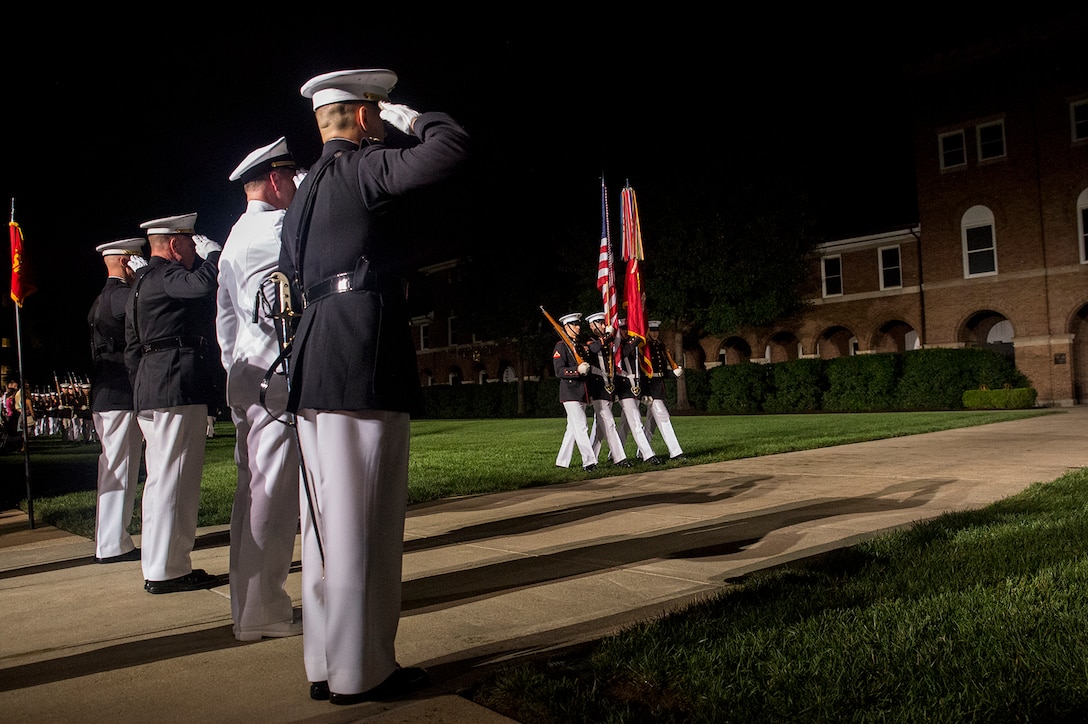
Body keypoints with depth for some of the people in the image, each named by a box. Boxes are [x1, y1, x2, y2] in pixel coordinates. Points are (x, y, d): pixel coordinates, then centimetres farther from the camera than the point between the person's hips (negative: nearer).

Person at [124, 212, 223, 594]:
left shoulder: (141, 283, 24)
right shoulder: (163, 274, -8)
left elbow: (132, 351, 24)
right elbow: (205, 283, -29)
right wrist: (212, 250, -9)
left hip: (151, 394, 11)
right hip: (178, 391, -11)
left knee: (162, 480, 14)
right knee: (174, 480, -7)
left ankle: (160, 565, 21)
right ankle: (167, 570, -2)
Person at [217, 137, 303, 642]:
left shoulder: (235, 236, 21)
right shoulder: (276, 227, -9)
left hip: (245, 375, 10)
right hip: (277, 374, -10)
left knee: (253, 491, 11)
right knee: (273, 495, -6)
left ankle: (249, 607, 19)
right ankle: (263, 612, -1)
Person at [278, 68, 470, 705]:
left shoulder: (304, 193, 23)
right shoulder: (363, 168, -5)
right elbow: (452, 150, -15)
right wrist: (415, 120, 4)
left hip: (313, 368, 9)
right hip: (366, 369, -9)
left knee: (329, 518, 12)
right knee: (366, 522, -3)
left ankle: (326, 664, 21)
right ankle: (362, 671, 5)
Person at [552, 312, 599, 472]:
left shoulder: (581, 346, 19)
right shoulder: (561, 346, -6)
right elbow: (559, 371, -16)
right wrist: (577, 370, -26)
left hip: (582, 392, 8)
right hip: (570, 392, -8)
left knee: (573, 428, 11)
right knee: (581, 427, -12)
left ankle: (562, 461, 19)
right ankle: (589, 462, -12)